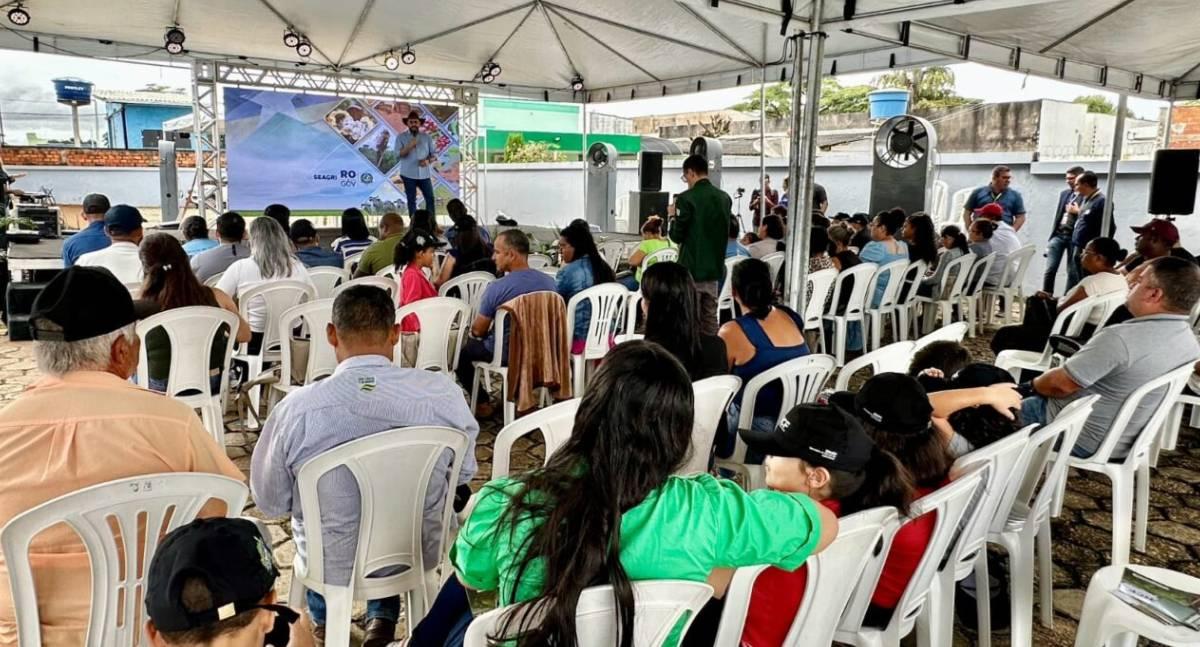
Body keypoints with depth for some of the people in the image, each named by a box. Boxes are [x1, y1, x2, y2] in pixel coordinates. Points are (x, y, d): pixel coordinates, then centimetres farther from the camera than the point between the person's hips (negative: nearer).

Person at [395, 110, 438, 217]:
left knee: (430, 199, -1)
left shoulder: (427, 137, 7)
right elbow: (397, 154, -10)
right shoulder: (401, 137, 1)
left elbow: (435, 154, 7)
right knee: (411, 201, 3)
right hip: (409, 175, -2)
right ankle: (414, 224, 8)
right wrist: (410, 146, -24)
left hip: (424, 175, 2)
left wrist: (428, 160, -15)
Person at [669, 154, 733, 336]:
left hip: (691, 269, -6)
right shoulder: (724, 198, 5)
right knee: (710, 318, 14)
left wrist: (673, 216, 4)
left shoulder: (686, 198, -14)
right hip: (714, 267, 6)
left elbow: (677, 236, -11)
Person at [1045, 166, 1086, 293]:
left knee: (1073, 272, 2)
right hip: (1059, 234, 5)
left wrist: (1077, 212, -16)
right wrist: (1052, 235, 13)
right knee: (1050, 269, -2)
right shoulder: (1064, 193, 14)